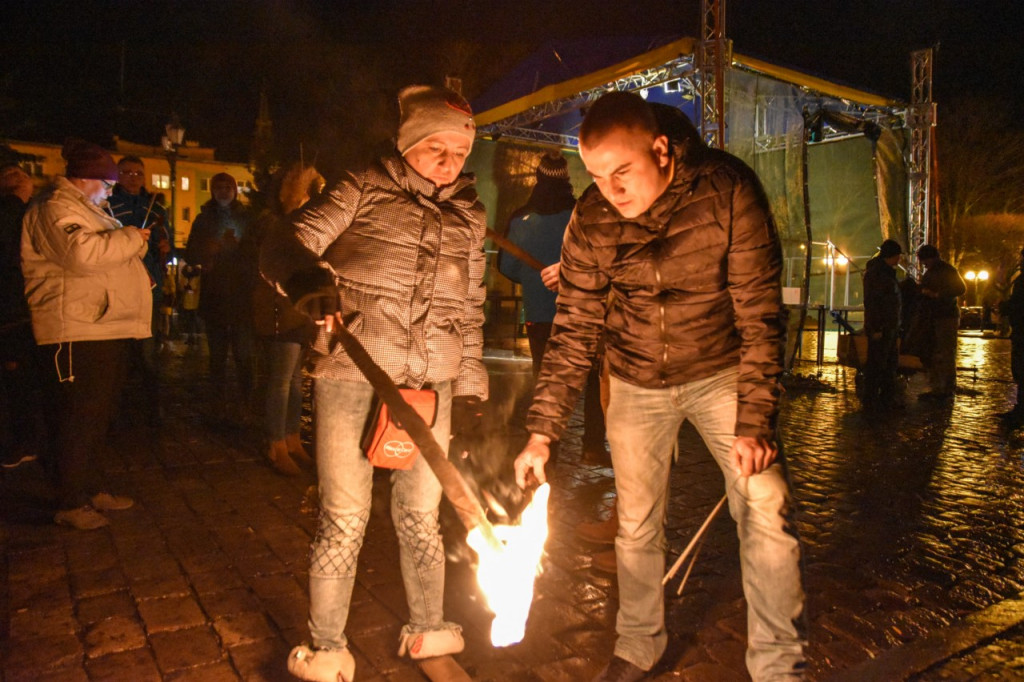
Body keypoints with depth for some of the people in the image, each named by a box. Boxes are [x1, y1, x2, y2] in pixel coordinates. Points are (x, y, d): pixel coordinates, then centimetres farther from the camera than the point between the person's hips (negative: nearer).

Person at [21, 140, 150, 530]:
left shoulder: (87, 209, 25)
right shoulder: (55, 209, -9)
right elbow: (81, 253, -26)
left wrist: (135, 246, 20)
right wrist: (129, 238, -15)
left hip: (106, 329, 11)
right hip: (75, 334, -11)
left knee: (97, 414, 15)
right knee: (76, 418, -6)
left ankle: (90, 489, 26)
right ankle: (71, 502, 3)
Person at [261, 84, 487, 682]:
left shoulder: (470, 216, 13)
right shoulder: (365, 191, 1)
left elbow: (471, 311, 16)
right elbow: (288, 245, -6)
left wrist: (471, 392, 12)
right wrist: (304, 274, -30)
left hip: (429, 383, 4)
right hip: (351, 371, -3)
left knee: (421, 514, 14)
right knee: (345, 519, 2)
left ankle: (426, 629, 34)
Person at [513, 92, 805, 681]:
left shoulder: (728, 191, -21)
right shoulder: (591, 221, -14)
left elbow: (760, 315, -18)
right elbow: (574, 332, -8)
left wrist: (755, 422, -23)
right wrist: (542, 432, -12)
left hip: (721, 372, -1)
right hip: (637, 384, 2)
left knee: (767, 513, -8)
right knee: (637, 526, 10)